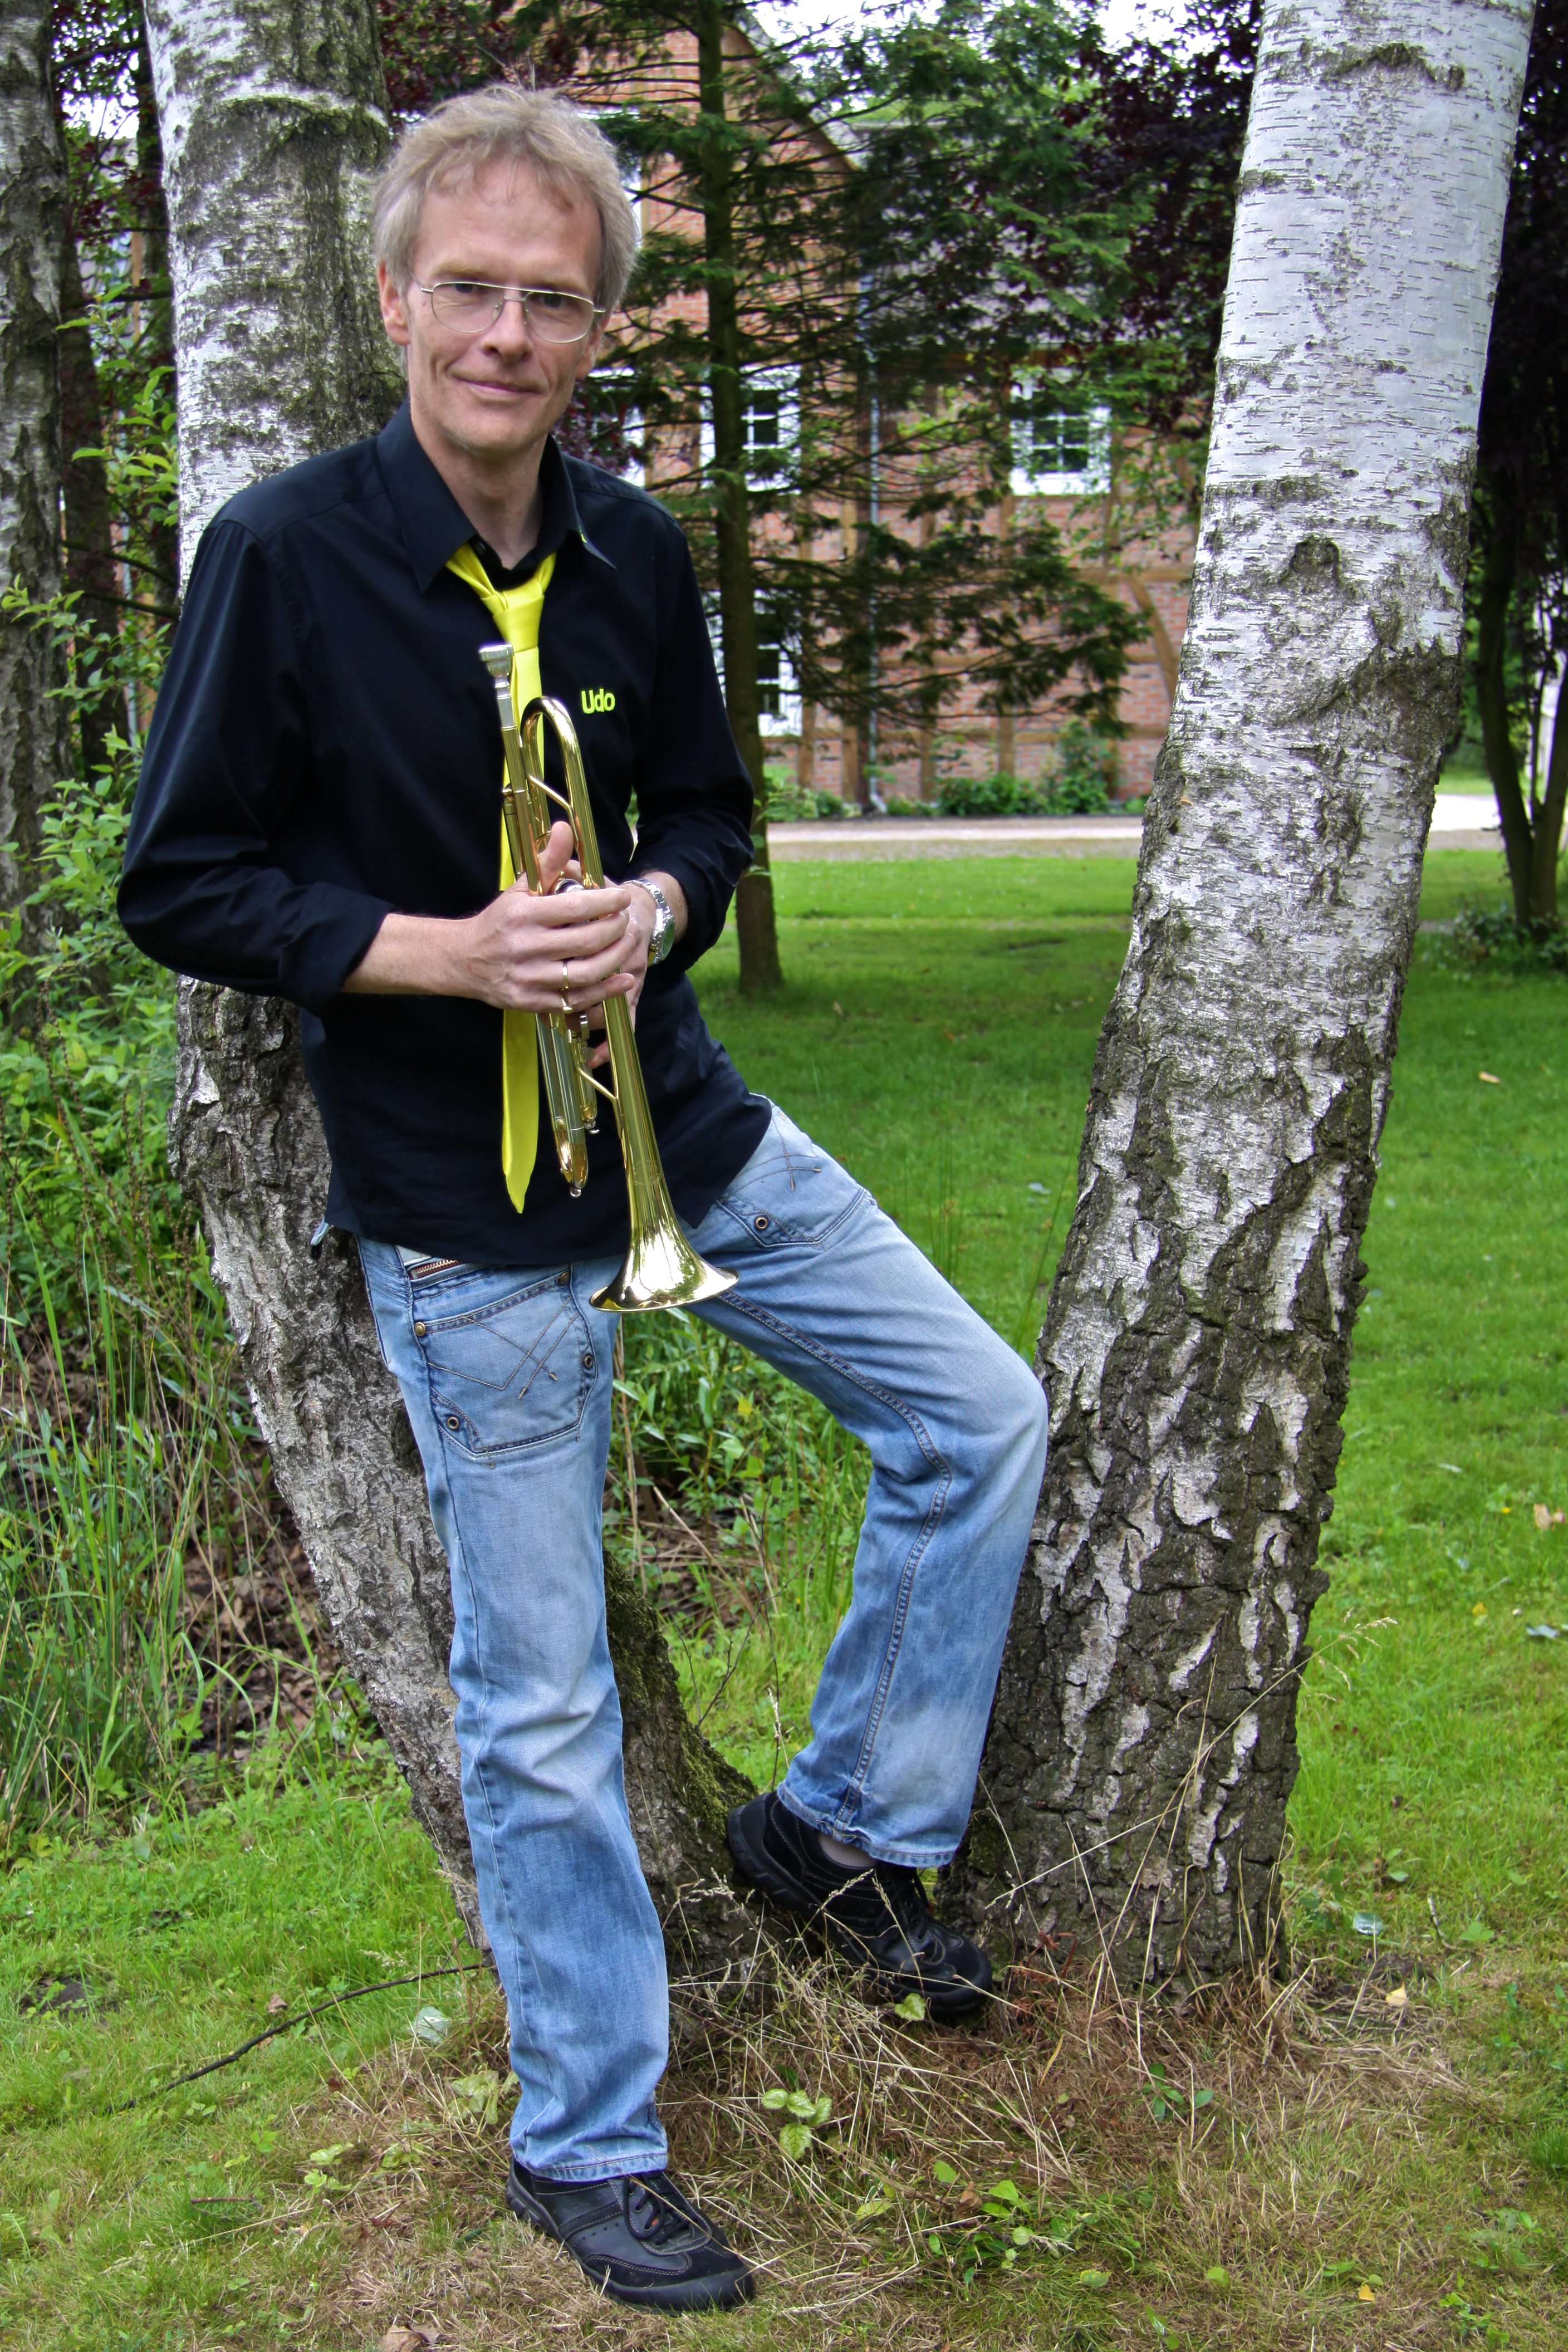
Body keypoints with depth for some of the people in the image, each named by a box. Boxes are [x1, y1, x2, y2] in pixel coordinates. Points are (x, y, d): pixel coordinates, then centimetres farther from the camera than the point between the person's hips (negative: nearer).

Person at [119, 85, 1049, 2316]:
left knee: (981, 1419, 10)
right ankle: (586, 2142, 23)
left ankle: (846, 1820, 29)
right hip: (467, 1205, -5)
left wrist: (651, 912, -10)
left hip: (690, 1122, 6)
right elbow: (180, 885, -11)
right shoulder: (283, 556, -14)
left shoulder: (635, 552, 1)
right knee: (540, 1698, 3)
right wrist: (452, 952, -22)